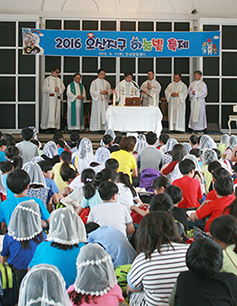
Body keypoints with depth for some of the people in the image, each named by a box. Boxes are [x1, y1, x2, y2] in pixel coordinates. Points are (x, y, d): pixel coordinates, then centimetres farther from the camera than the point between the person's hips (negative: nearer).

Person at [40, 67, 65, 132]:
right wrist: (53, 89, -12)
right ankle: (47, 127, -12)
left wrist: (59, 89, -8)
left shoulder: (60, 80, 18)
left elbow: (63, 88, 13)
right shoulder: (47, 79, 4)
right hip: (49, 97, -4)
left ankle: (55, 127, 0)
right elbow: (45, 88, -5)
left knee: (56, 112, -1)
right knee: (49, 111, -10)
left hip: (57, 97, 5)